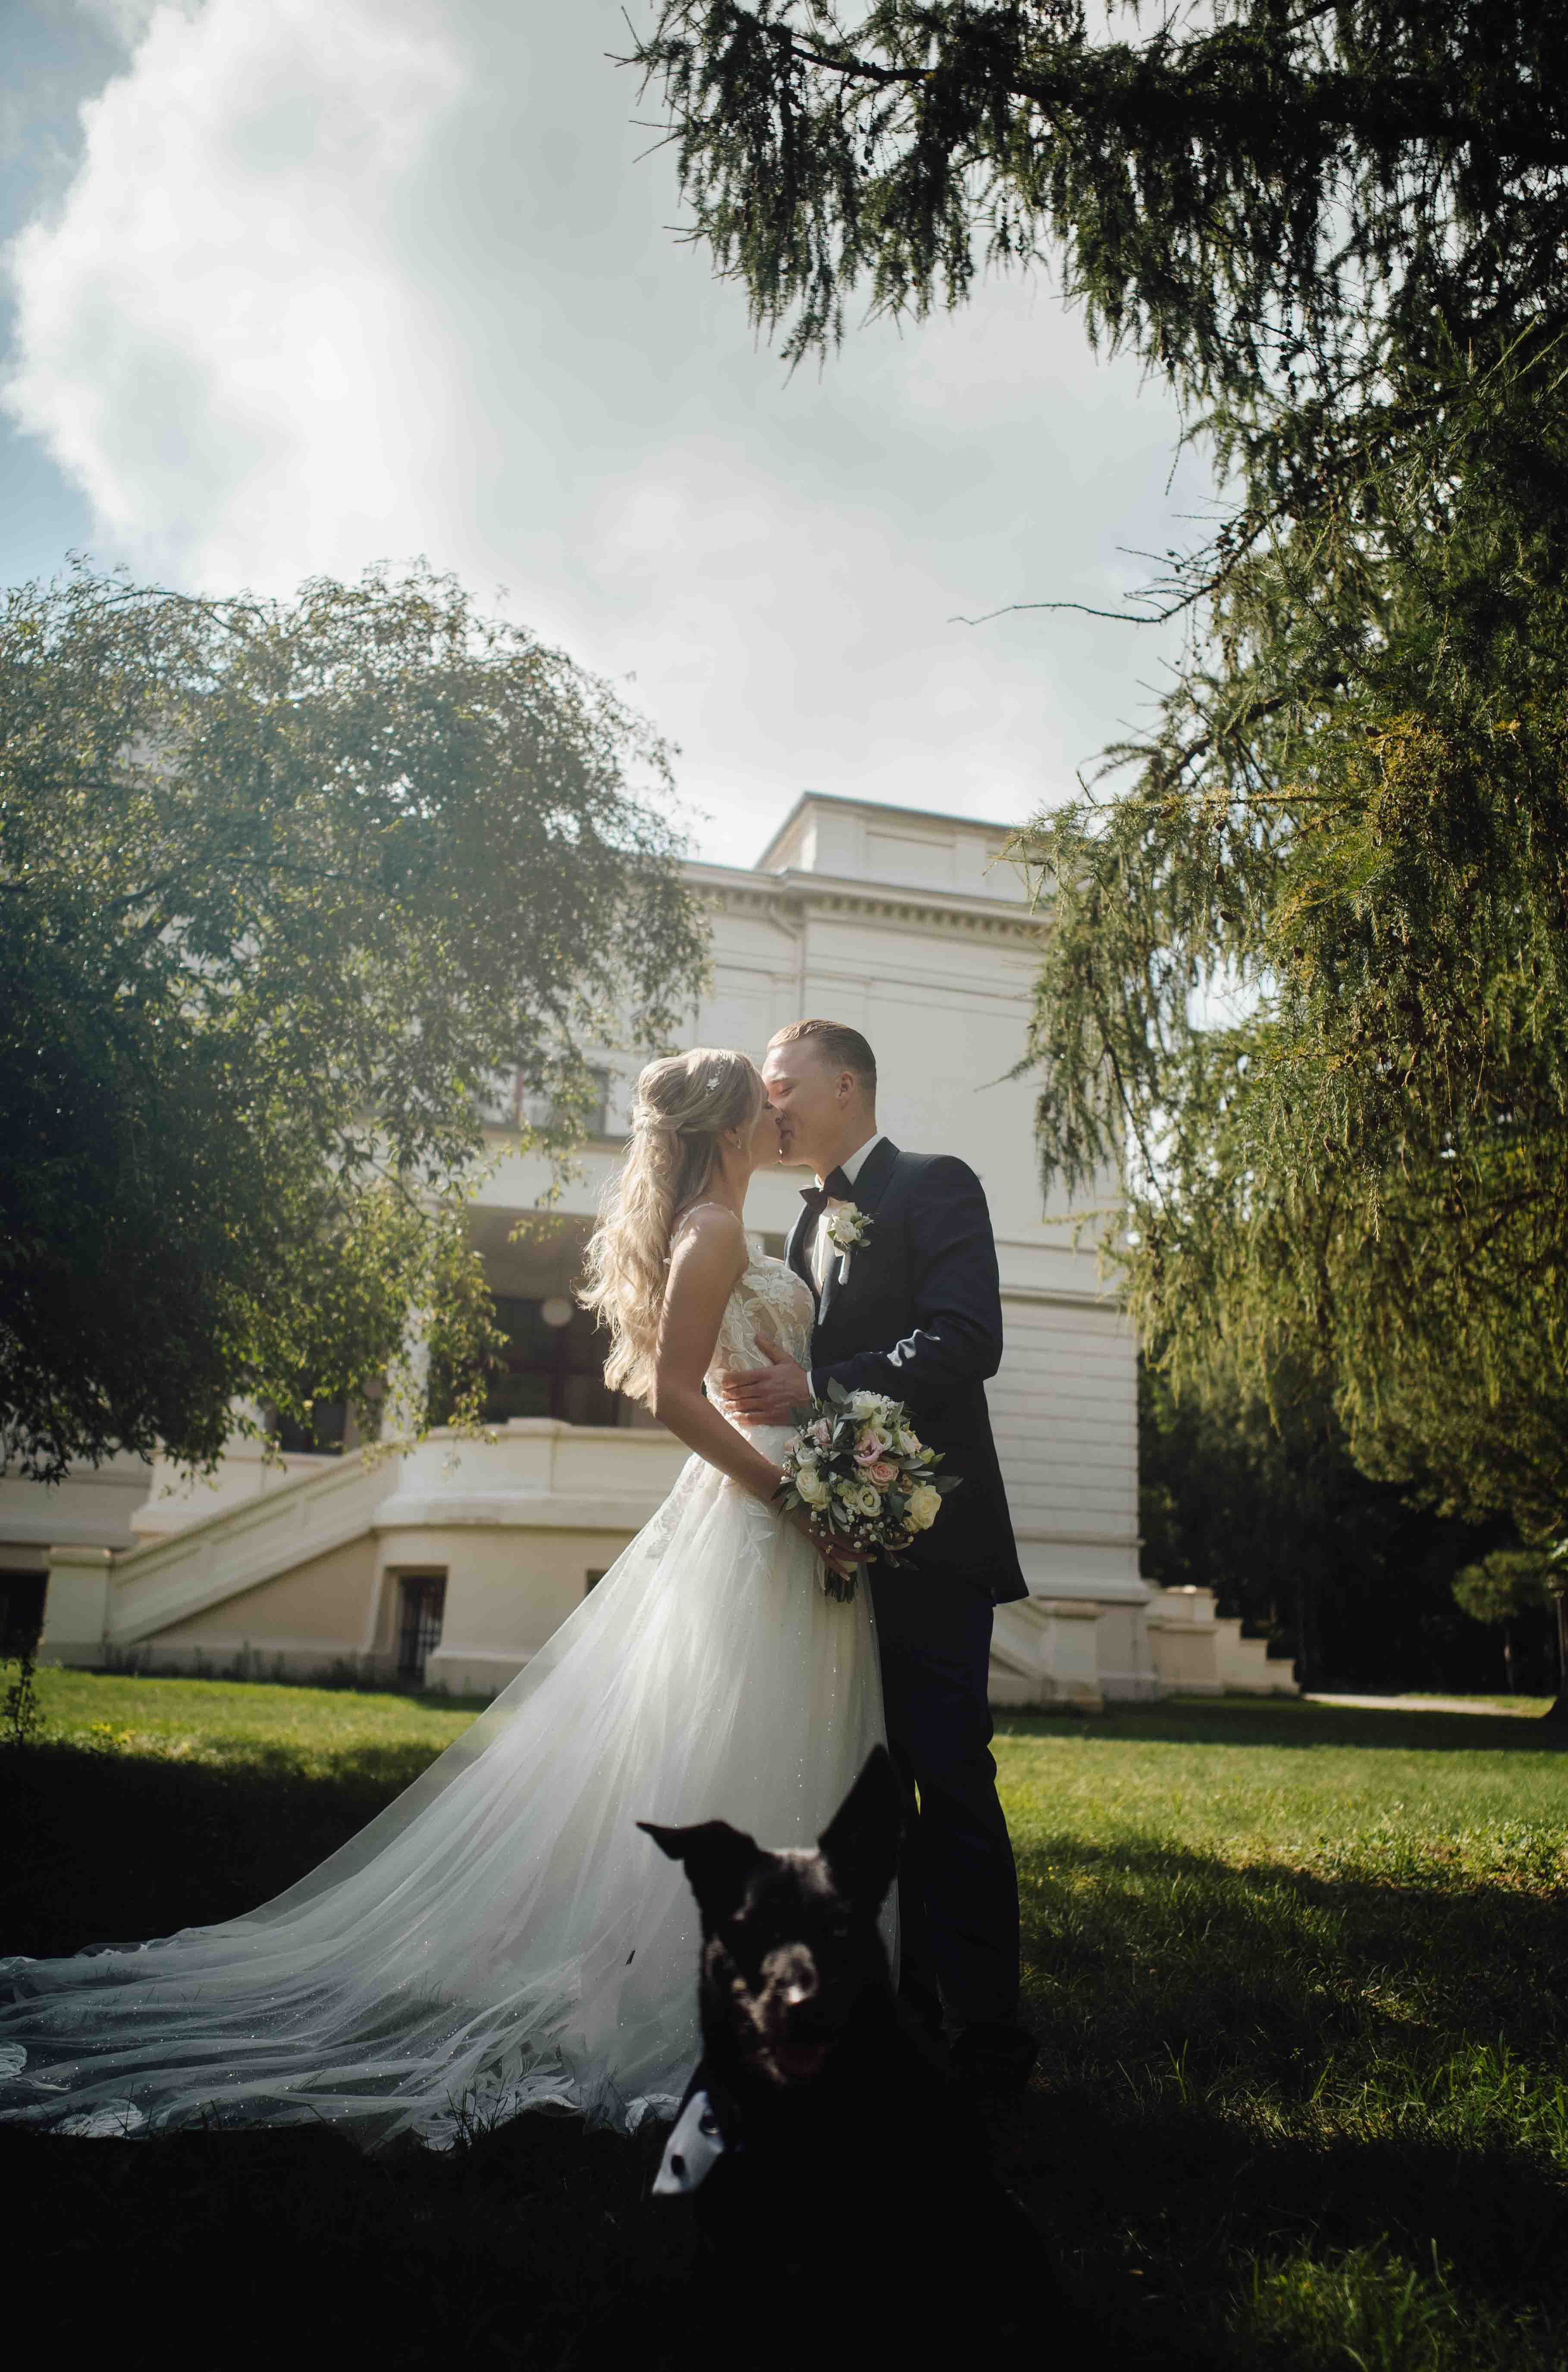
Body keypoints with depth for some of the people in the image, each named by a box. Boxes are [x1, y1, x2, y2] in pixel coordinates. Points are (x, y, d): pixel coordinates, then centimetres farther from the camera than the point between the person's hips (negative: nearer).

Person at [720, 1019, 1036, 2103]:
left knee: (950, 1780, -5)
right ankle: (902, 2003, 24)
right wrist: (771, 1392, 1)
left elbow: (967, 1340, -18)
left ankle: (986, 2036, 7)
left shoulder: (934, 1185, -4)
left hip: (929, 1534, -8)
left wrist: (818, 1388, -22)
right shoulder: (810, 1224, 20)